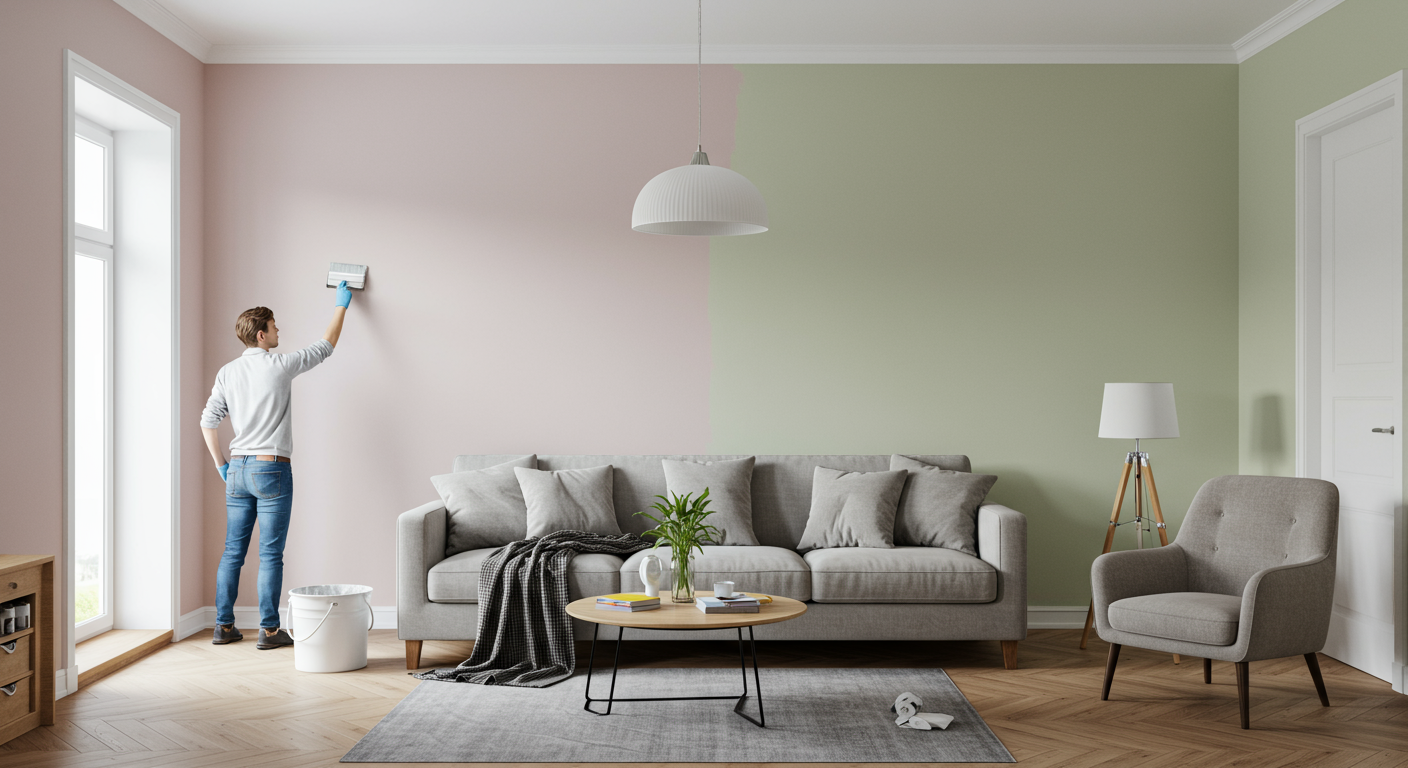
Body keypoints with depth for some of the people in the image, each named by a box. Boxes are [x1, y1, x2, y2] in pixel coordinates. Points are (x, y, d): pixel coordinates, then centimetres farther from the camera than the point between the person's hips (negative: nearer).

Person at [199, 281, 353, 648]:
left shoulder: (227, 372, 6)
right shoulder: (280, 366, -9)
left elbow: (208, 421, 6)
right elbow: (326, 346, 5)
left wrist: (221, 465, 16)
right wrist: (341, 305, 17)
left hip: (238, 470, 6)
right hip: (271, 468, -6)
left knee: (233, 550, 11)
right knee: (270, 554, -2)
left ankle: (224, 625, 16)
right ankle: (269, 630, 0)